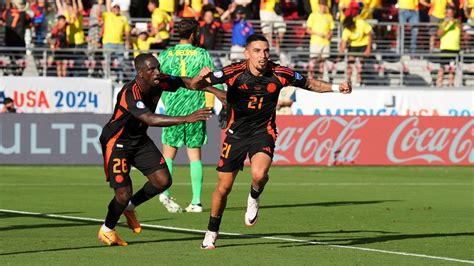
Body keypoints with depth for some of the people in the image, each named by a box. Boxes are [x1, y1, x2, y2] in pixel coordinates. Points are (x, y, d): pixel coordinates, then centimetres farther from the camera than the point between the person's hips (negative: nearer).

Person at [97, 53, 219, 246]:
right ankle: (106, 230, 18)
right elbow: (150, 119, -46)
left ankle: (130, 207, 23)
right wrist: (187, 119, -52)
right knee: (123, 193, -10)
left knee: (163, 181, -4)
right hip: (117, 143, -7)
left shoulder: (159, 82, -11)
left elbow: (185, 82, 6)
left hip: (140, 139, 7)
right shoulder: (130, 93, -34)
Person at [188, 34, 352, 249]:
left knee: (259, 174, -30)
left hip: (263, 132, 0)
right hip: (236, 133, 0)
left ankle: (254, 199, 6)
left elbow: (309, 84, 6)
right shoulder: (234, 73, -18)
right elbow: (195, 85, -19)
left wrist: (336, 88, -6)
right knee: (224, 187, 5)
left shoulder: (279, 74, -13)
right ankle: (211, 233, 26)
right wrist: (201, 78, -42)